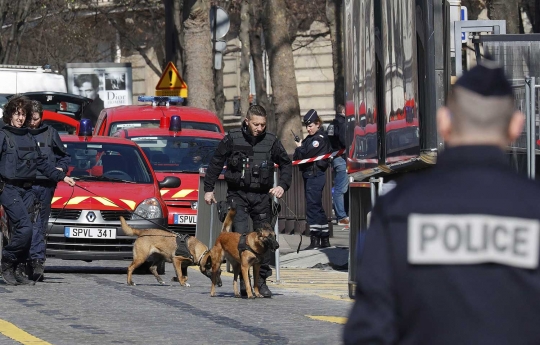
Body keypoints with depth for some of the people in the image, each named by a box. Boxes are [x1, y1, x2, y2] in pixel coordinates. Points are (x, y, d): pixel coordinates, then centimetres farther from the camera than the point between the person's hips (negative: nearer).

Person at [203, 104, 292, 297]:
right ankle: (243, 280, -10)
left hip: (262, 196, 2)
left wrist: (282, 185, -2)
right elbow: (215, 163, 8)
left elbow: (286, 164, 14)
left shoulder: (271, 142, 3)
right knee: (240, 236, -14)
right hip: (238, 195, -2)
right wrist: (208, 189, 6)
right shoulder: (232, 139, -2)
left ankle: (261, 281, 13)